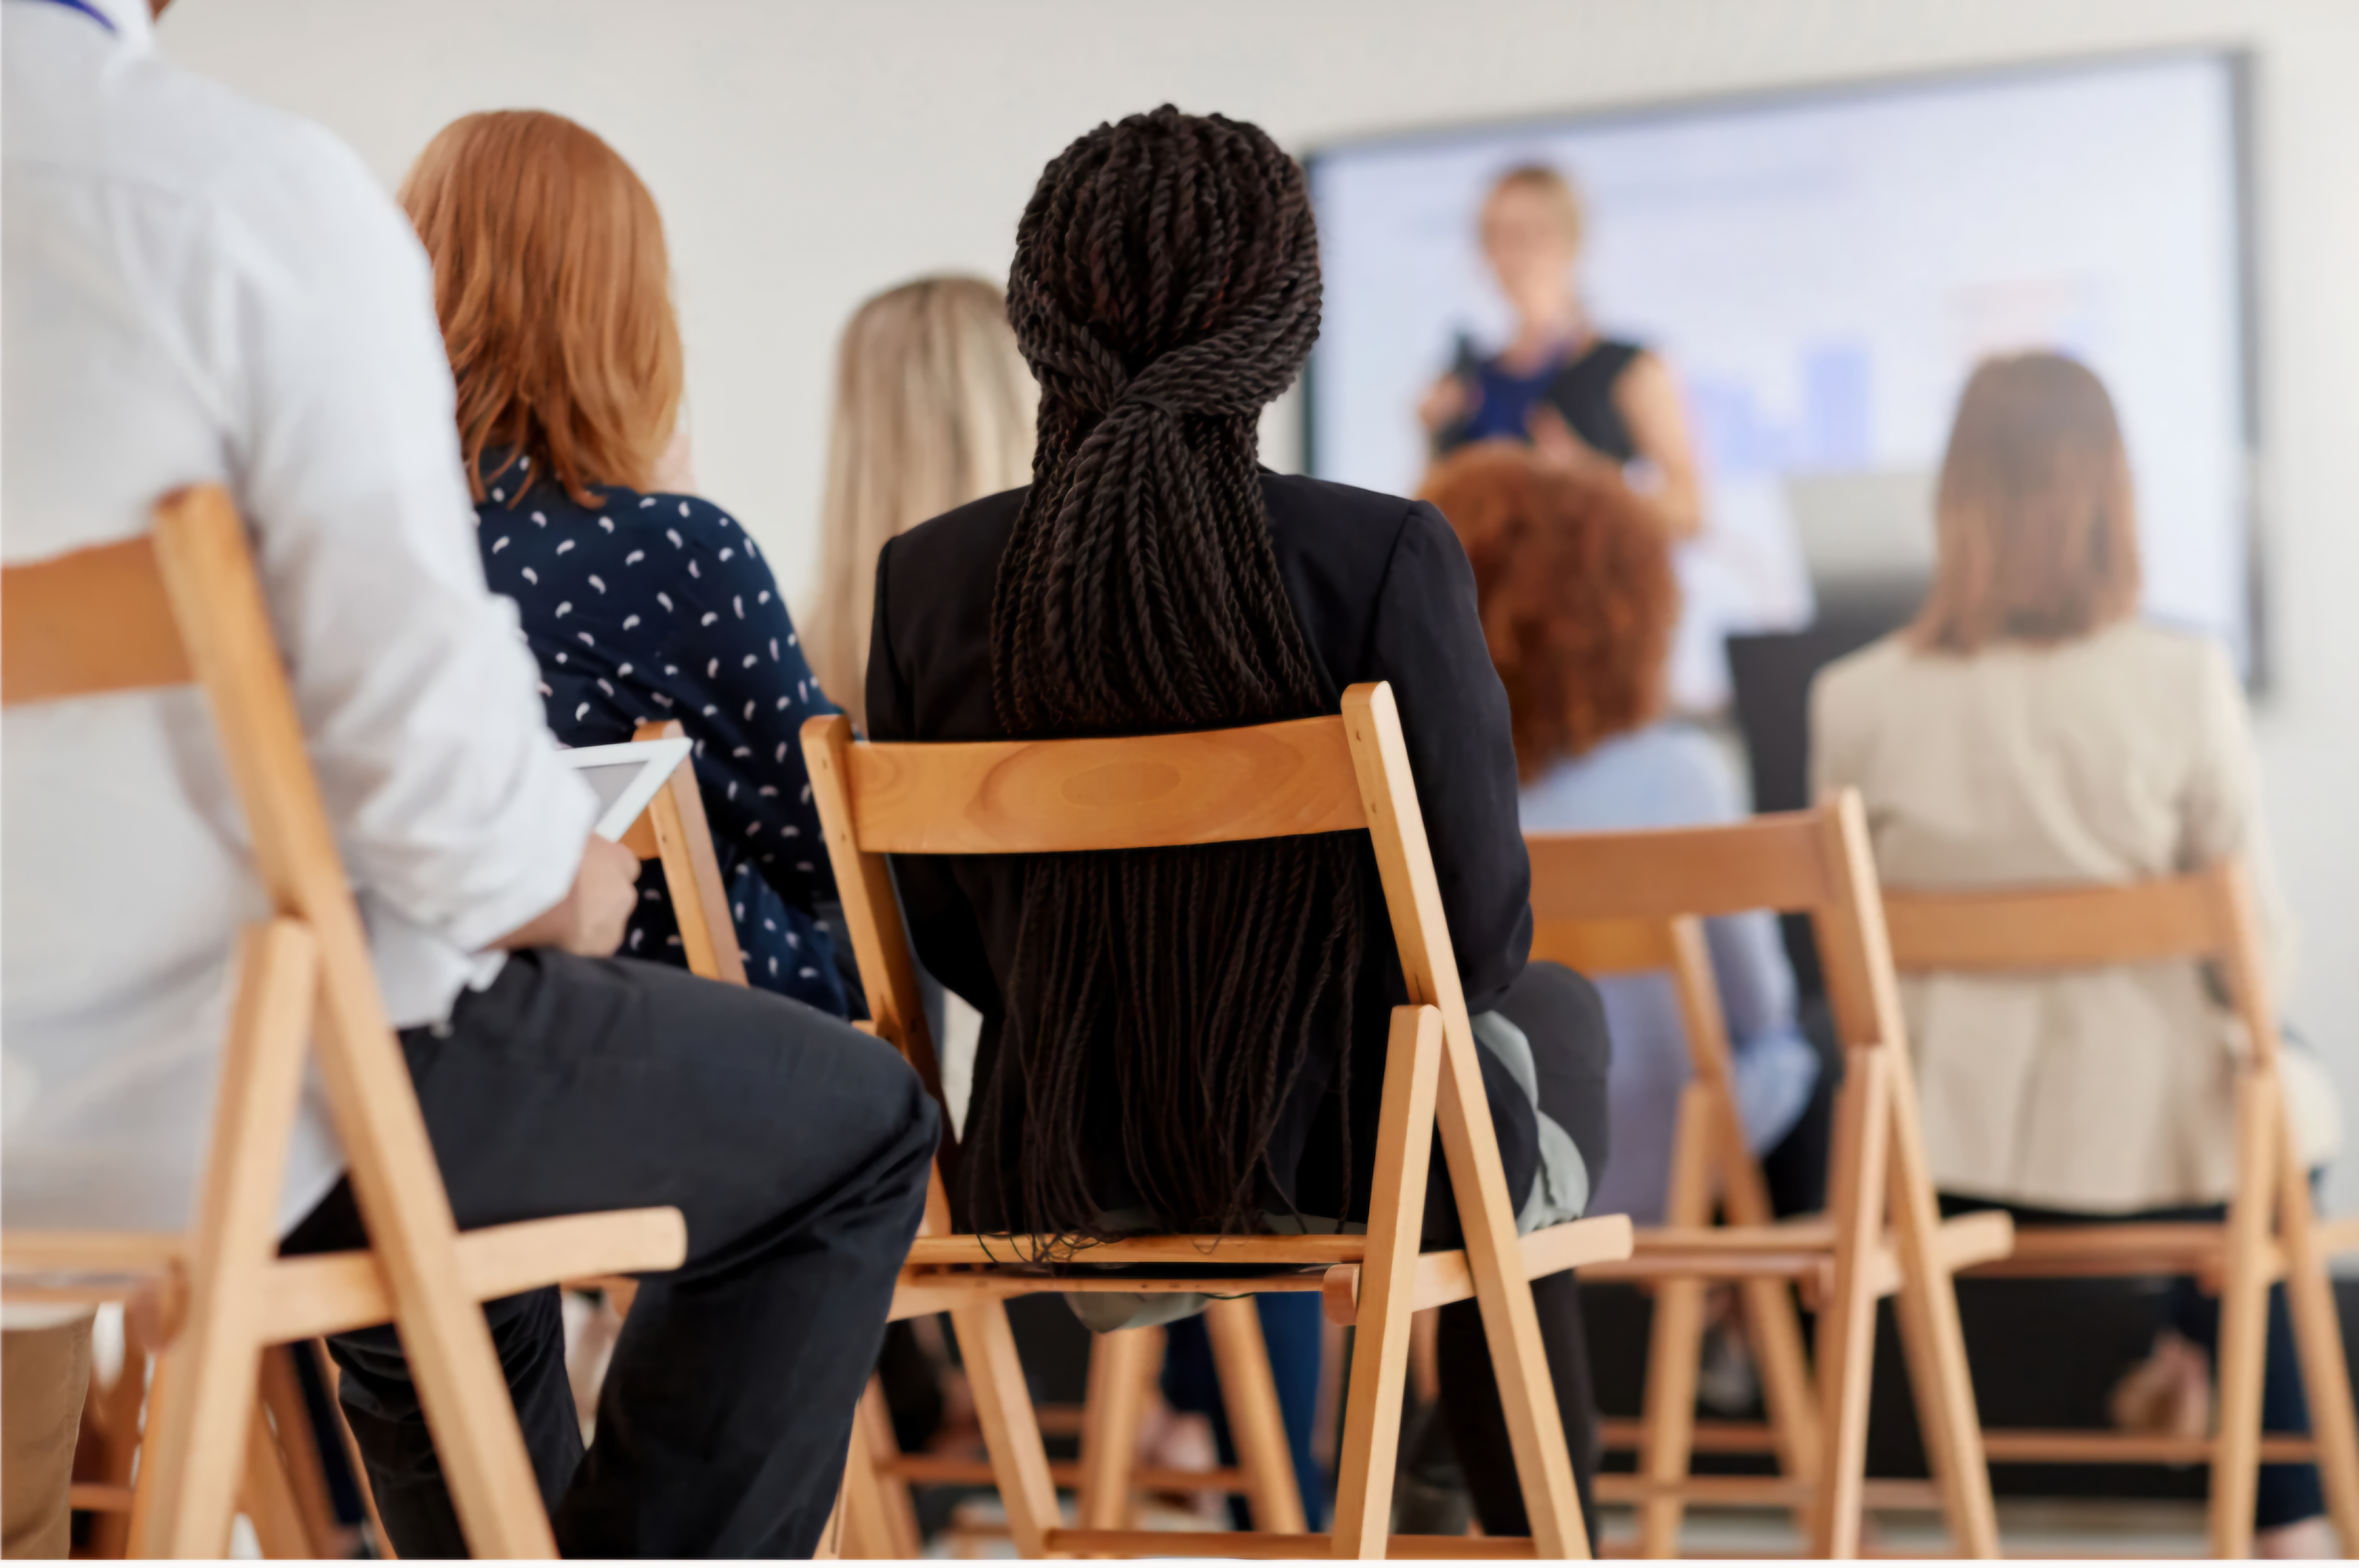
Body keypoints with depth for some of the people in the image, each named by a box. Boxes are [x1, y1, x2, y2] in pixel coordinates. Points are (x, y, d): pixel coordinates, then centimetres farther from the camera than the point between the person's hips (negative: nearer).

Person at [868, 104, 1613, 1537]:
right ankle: (1537, 1535, 42)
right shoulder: (1390, 557, -19)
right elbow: (1480, 928, -14)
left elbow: (946, 933, 0)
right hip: (1349, 1170, -3)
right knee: (1556, 1010, 33)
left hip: (1050, 1180, 4)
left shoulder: (929, 579, -9)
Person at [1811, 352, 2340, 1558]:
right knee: (2286, 1094, 32)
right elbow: (2260, 937, -5)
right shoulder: (2181, 682, -14)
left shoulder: (1857, 703, -9)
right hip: (2146, 1139, -2)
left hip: (1949, 1145, 2)